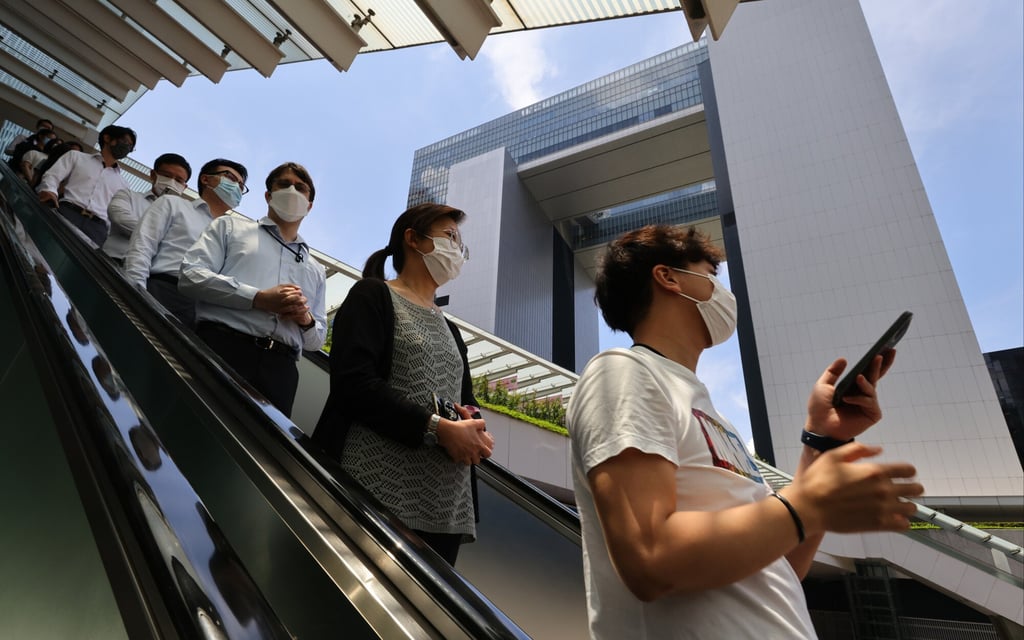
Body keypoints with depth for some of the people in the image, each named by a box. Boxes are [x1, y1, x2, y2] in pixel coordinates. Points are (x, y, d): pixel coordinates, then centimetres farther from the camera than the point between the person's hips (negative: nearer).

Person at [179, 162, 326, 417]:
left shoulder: (317, 270, 26)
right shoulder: (230, 226, 18)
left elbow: (317, 339, 23)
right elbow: (190, 276, 1)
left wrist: (307, 320, -1)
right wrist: (258, 298, -9)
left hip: (280, 369, 3)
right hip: (221, 347, -2)